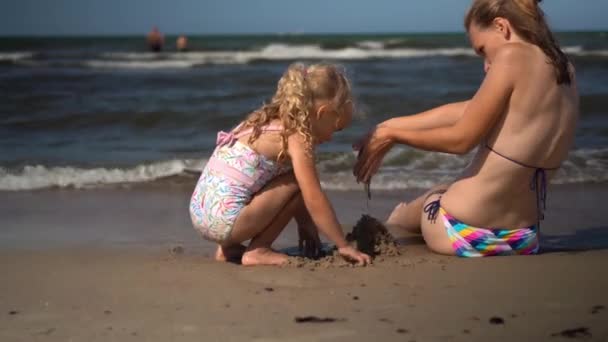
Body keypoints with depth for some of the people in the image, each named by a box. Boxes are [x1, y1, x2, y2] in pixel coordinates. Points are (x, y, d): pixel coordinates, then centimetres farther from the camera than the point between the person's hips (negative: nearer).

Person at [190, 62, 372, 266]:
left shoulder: (266, 121, 17)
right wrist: (343, 246, -4)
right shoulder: (297, 138, -9)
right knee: (298, 182, -4)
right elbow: (314, 199, -11)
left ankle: (229, 248, 17)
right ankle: (257, 251, -1)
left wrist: (305, 224, 32)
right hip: (225, 220, -9)